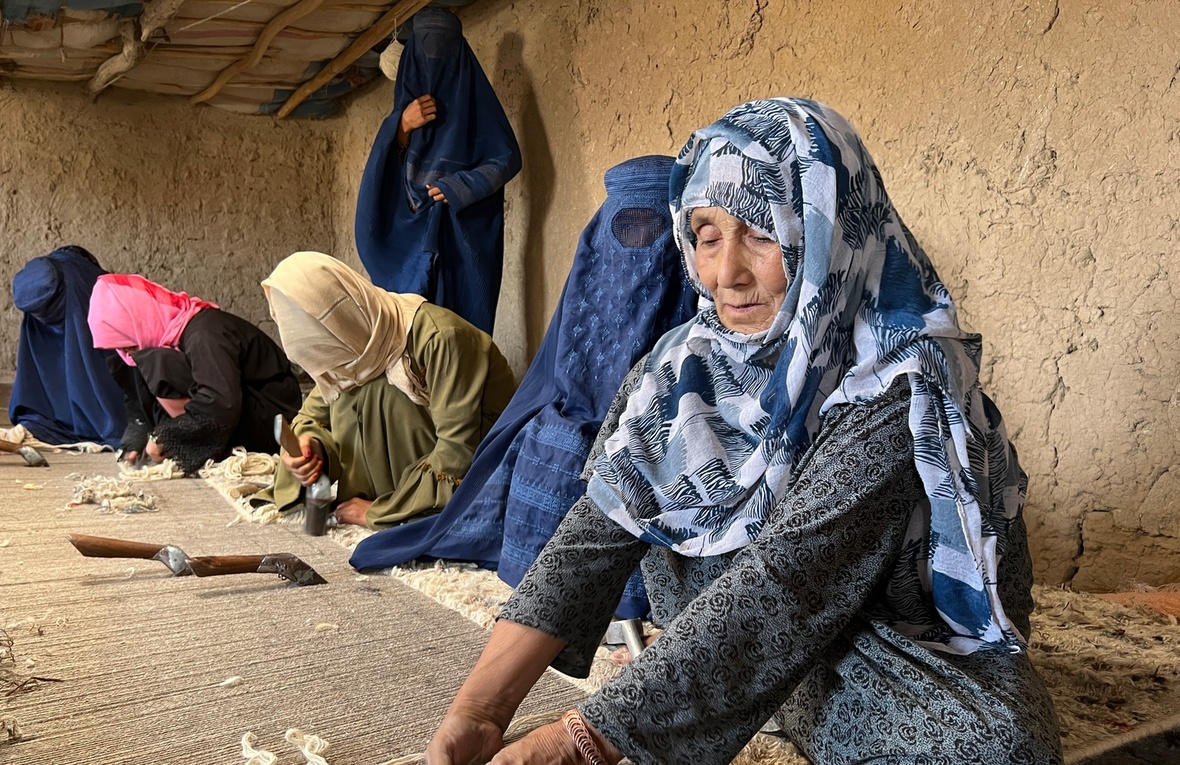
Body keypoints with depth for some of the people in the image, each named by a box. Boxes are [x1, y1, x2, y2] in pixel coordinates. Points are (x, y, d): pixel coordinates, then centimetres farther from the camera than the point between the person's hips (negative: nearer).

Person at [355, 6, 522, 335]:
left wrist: (460, 186, -17)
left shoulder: (473, 96, 1)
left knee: (461, 319, -8)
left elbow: (508, 158, -3)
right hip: (410, 231, 4)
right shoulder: (409, 97, 14)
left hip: (464, 232, -4)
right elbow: (386, 166, 7)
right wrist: (403, 125, -12)